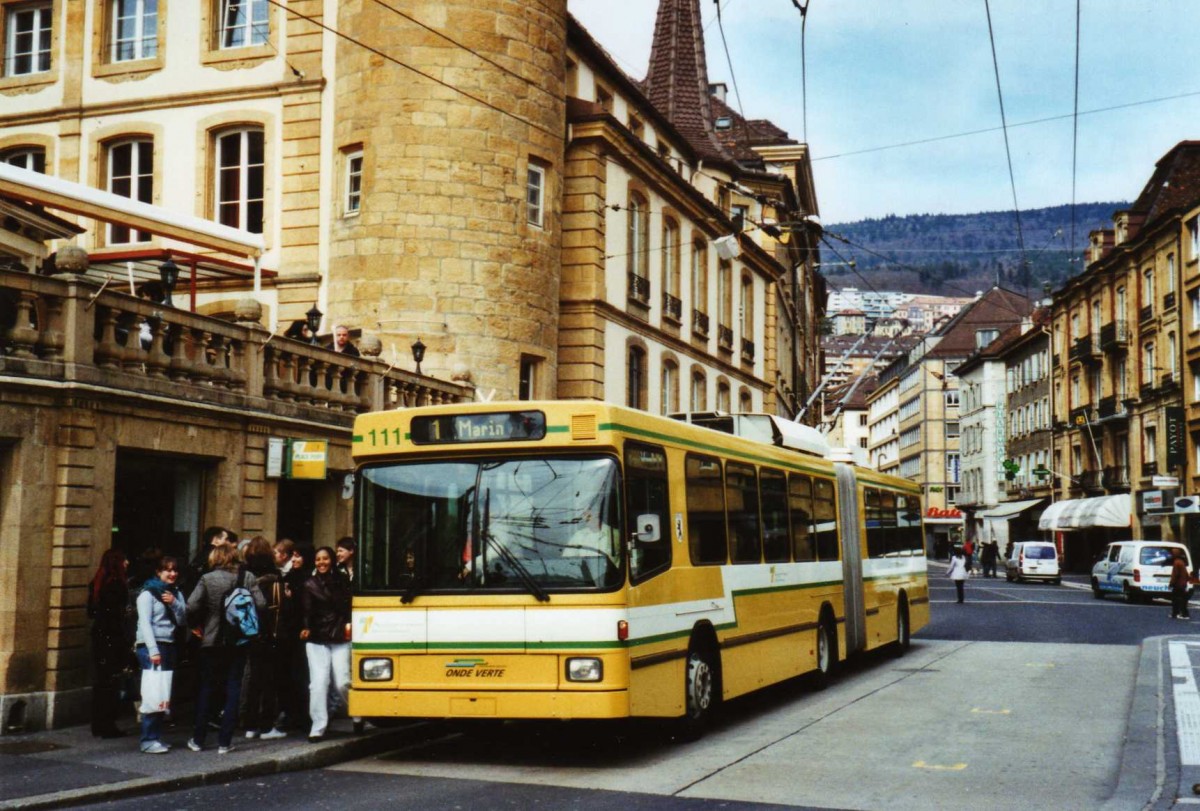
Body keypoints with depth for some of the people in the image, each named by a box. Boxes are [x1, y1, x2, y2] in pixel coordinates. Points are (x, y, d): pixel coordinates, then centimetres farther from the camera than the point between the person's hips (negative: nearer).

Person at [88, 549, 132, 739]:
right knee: (112, 682, -2)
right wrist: (127, 642, -13)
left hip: (99, 637, 8)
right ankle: (107, 726, 1)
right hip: (113, 639, -8)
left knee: (101, 681, 14)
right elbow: (118, 617, -17)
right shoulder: (116, 585, -15)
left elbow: (91, 612, 13)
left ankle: (98, 725, 20)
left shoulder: (97, 584, 9)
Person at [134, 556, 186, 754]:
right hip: (150, 647, -6)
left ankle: (157, 736, 10)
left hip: (169, 646, 6)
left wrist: (175, 604, -4)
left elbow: (183, 622, 13)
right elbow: (145, 623, -10)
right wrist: (153, 651, -18)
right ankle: (148, 740, -11)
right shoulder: (148, 593, -2)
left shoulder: (176, 593, 18)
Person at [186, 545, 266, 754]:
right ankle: (224, 742, 5)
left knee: (206, 689, 12)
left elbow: (192, 607, -15)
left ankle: (198, 739, 16)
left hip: (212, 641, -1)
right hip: (239, 641, 1)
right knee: (233, 689, 6)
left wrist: (198, 623, 3)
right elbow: (260, 605, -10)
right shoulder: (248, 578, -3)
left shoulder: (208, 579, -7)